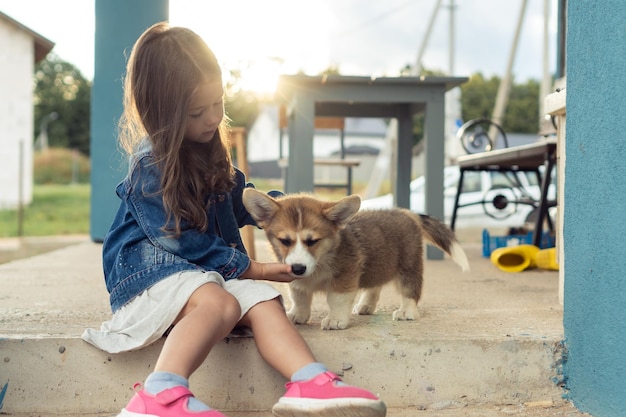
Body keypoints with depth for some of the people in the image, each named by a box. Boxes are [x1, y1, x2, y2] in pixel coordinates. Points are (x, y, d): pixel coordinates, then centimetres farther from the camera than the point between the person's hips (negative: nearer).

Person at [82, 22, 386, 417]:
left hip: (208, 270, 8)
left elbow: (239, 199, 29)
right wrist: (249, 269, -12)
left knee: (264, 303, -19)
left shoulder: (209, 152, 12)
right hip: (152, 269, -8)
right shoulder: (150, 166, -14)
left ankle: (312, 383, -38)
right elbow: (180, 240, -16)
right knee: (221, 303, -36)